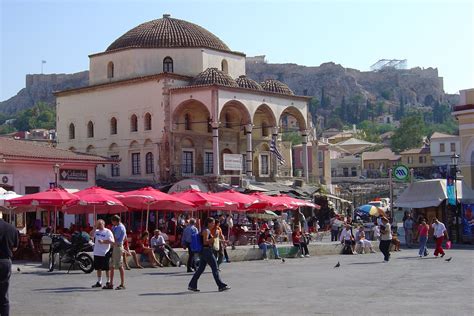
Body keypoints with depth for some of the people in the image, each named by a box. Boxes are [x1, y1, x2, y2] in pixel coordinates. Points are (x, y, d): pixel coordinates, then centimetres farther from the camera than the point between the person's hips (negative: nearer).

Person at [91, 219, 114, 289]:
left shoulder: (107, 232, -7)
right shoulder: (96, 231, 11)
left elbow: (111, 241, -13)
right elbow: (91, 235, -5)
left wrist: (103, 241, -21)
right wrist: (95, 228, -10)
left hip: (105, 253, -6)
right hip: (97, 253, 6)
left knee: (107, 268, -1)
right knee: (98, 268, 13)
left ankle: (108, 282, 6)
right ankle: (99, 282, 23)